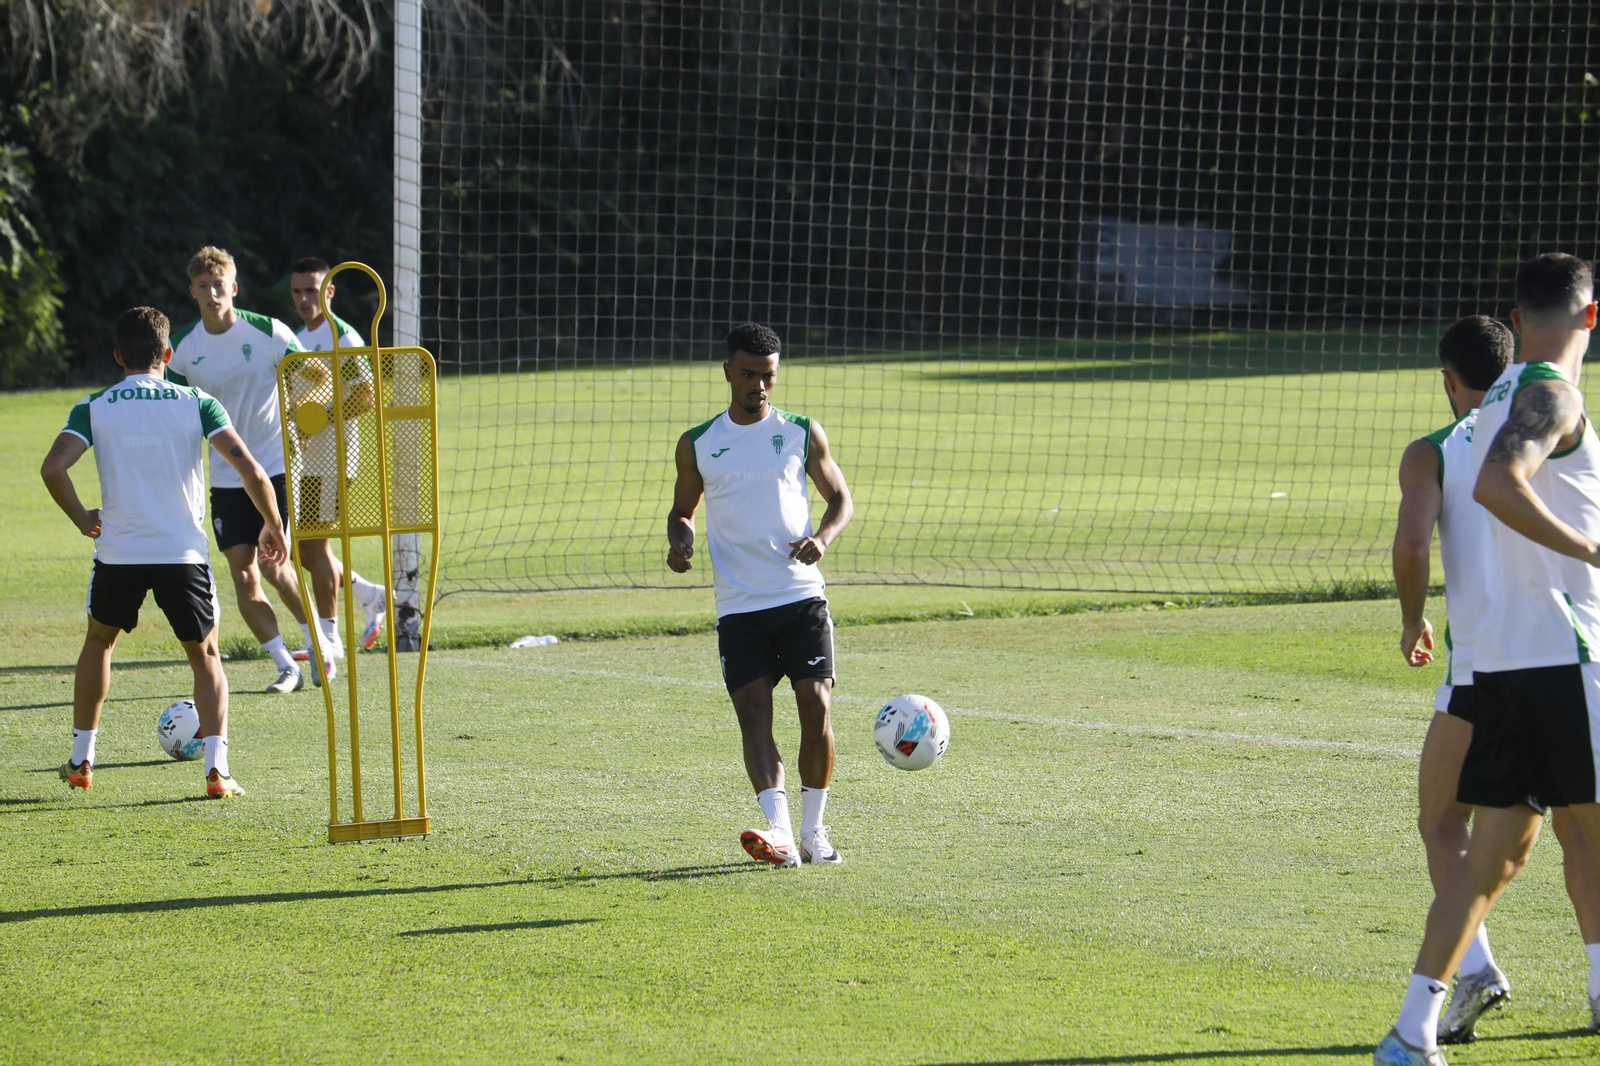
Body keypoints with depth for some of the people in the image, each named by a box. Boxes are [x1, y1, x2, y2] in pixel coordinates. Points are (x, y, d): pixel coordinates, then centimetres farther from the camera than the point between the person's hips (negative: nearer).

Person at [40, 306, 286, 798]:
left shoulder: (95, 407, 1)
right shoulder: (198, 403, 1)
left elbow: (53, 467, -14)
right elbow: (250, 470, -8)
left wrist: (82, 519, 1)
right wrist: (273, 527, 6)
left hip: (118, 554, 1)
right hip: (184, 553, 0)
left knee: (98, 642, 26)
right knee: (205, 656, 15)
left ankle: (81, 760, 28)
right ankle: (217, 770, -2)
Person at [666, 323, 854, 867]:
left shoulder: (803, 433, 6)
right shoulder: (698, 445, 8)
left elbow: (841, 499, 13)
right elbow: (682, 509, 20)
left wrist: (824, 537, -8)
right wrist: (680, 541, -3)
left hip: (802, 597, 0)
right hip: (738, 606, 0)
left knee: (816, 706, -8)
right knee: (753, 711, -13)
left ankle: (814, 831, 6)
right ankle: (779, 832, -23)